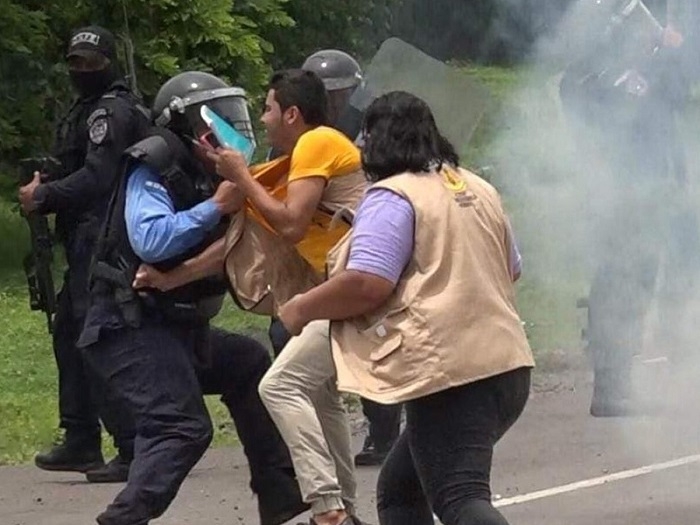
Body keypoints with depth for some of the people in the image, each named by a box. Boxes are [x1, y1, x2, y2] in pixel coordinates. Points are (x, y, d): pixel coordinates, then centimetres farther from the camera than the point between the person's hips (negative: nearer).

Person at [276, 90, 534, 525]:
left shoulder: (392, 197, -8)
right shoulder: (478, 190, 18)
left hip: (452, 374, -9)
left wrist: (302, 309, -3)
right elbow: (511, 270, 30)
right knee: (401, 488, 19)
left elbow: (367, 284, -19)